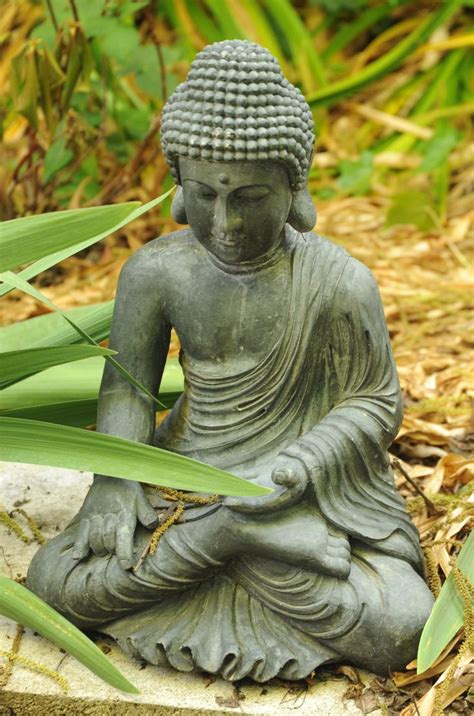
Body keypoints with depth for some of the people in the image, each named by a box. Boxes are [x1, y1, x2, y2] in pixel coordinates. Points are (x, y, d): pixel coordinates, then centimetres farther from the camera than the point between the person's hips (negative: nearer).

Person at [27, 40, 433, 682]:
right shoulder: (157, 270, -9)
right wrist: (115, 485, -15)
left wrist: (293, 471, -21)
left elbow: (376, 403, -7)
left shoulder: (340, 282, -16)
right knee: (54, 583, -13)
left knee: (400, 632, -19)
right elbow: (126, 388, 0)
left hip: (301, 486, -1)